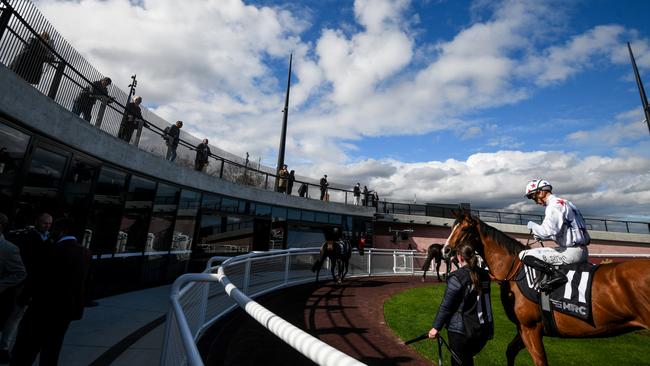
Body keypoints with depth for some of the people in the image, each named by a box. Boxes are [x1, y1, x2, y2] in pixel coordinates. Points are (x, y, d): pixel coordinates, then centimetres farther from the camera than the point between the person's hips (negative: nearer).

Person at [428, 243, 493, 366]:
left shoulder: (457, 277, -18)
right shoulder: (484, 275, 2)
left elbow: (446, 306, -16)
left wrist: (436, 327, -8)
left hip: (460, 330, -6)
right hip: (483, 330, 6)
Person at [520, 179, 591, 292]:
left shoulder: (554, 205, -13)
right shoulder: (564, 203, 17)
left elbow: (547, 232, -24)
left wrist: (533, 226, -5)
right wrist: (538, 234, 14)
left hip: (571, 252, -10)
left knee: (524, 255, -15)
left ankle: (554, 274, -23)